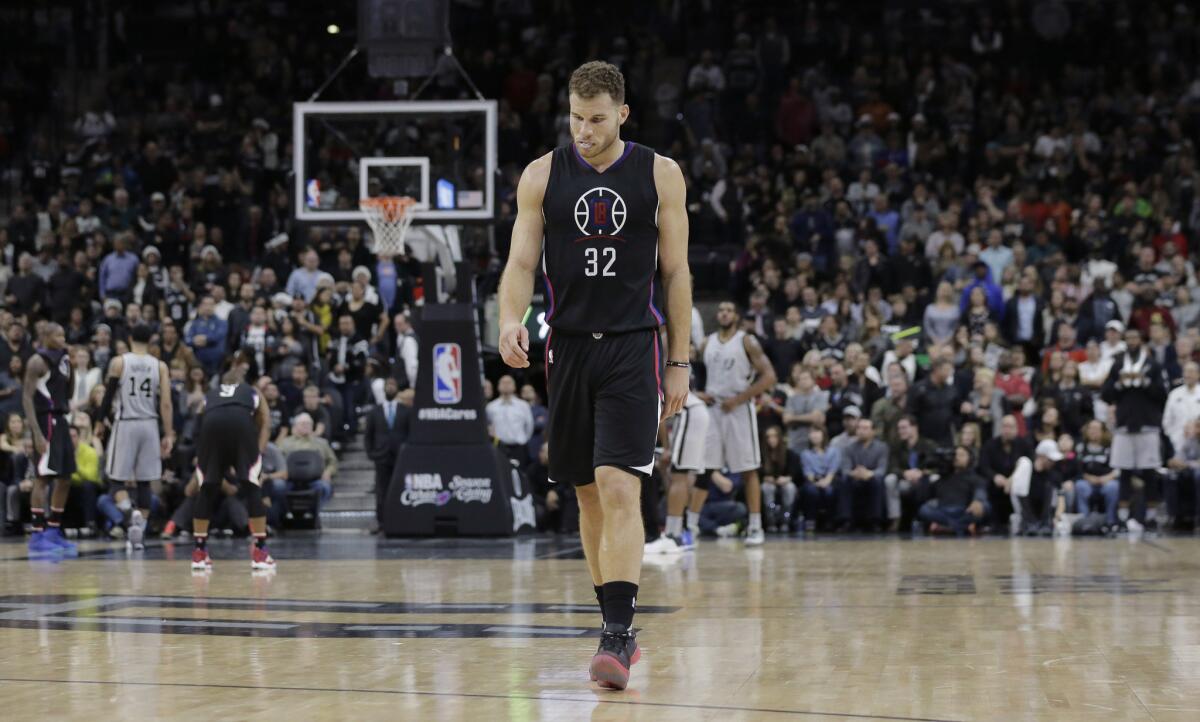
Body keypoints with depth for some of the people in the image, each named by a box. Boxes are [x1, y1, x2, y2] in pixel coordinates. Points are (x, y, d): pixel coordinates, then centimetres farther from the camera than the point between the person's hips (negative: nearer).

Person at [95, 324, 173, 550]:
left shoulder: (118, 362, -2)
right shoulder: (160, 366, 3)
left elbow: (109, 395, -3)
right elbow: (166, 404, -2)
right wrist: (168, 435, 1)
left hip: (125, 423, -2)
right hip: (150, 425, 2)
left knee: (122, 476, 5)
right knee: (144, 481, 9)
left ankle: (131, 511, -21)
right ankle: (140, 527, -2)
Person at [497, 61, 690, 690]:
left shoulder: (660, 174, 2)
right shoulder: (543, 175, 4)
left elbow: (676, 271, 6)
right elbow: (521, 262, 2)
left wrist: (679, 362, 3)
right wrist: (510, 320, -19)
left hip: (633, 348, -3)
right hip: (568, 347, 3)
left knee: (618, 487, -16)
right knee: (589, 494, 9)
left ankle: (618, 633, -20)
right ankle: (617, 625, 22)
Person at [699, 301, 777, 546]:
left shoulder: (747, 341, -4)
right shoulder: (707, 343, 11)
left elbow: (769, 376, -10)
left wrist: (738, 399, -15)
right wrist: (697, 393, 0)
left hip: (739, 409, -4)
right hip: (710, 409, 4)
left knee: (748, 470, -2)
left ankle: (755, 527, 2)